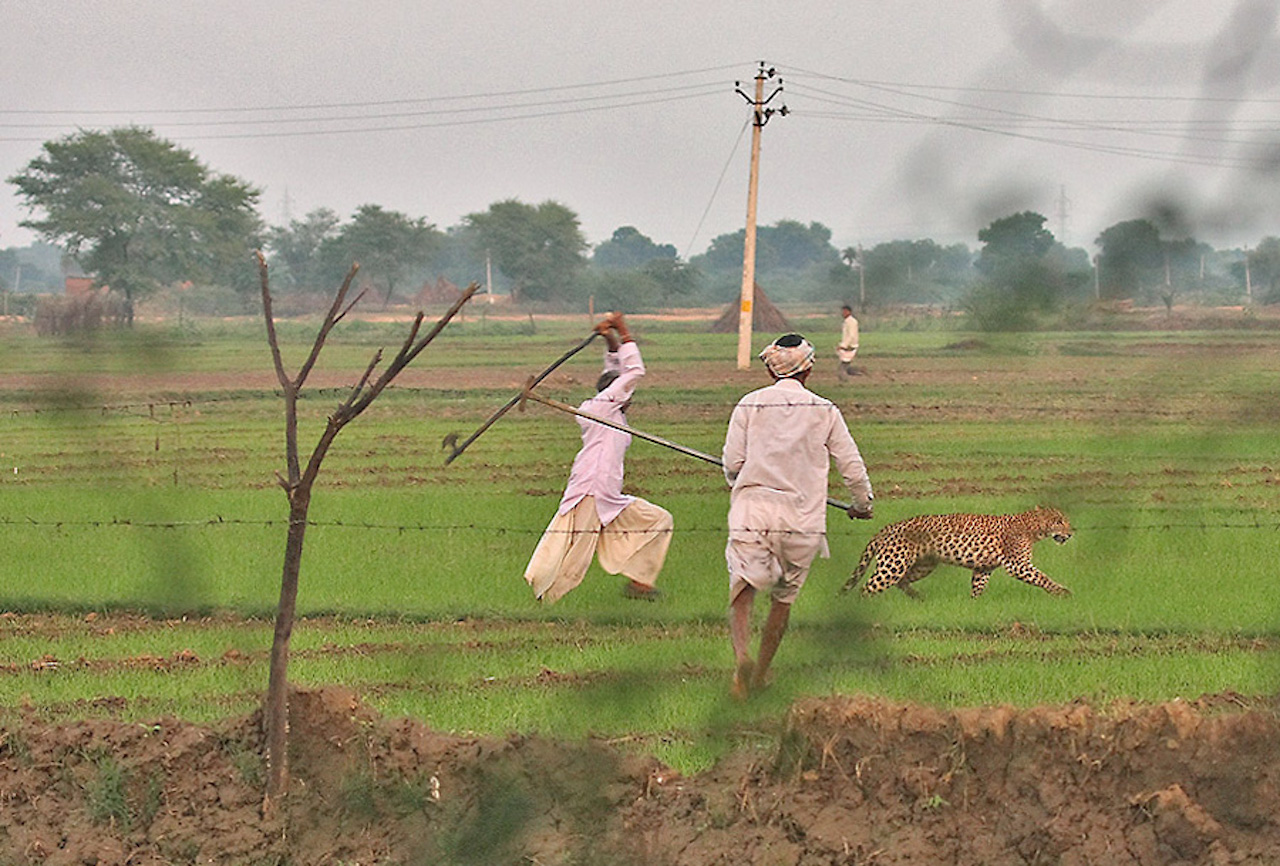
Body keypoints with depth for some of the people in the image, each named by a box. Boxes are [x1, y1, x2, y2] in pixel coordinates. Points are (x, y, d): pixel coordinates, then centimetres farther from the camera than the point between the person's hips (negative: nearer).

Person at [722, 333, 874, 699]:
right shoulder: (824, 411, 6)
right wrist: (862, 504, 27)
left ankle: (741, 653, -34)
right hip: (802, 518, 1)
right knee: (784, 597, 18)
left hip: (753, 508, -1)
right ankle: (760, 674, 23)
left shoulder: (750, 404, 5)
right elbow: (852, 466, 8)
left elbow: (733, 463, 1)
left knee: (743, 589, -6)